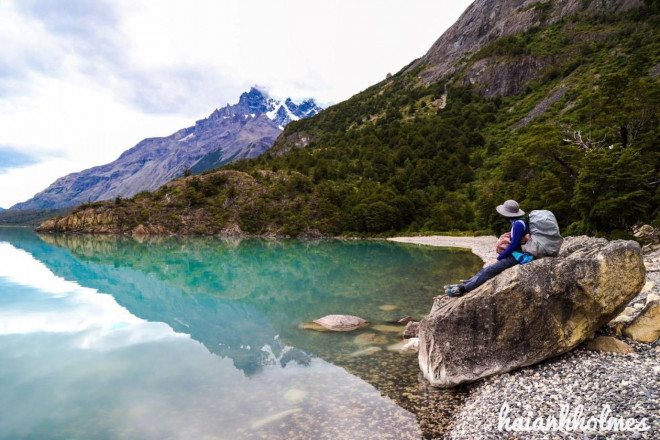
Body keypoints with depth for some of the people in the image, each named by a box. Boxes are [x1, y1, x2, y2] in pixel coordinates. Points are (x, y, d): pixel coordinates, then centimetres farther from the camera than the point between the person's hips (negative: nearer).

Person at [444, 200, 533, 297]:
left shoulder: (518, 224, -19)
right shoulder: (517, 222, 12)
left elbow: (514, 245, -20)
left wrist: (499, 258, -10)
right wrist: (500, 256, 9)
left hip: (517, 256, -9)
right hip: (514, 254, 9)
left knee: (489, 270, -16)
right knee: (487, 269, 2)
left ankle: (462, 289, -18)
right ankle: (463, 285, -1)